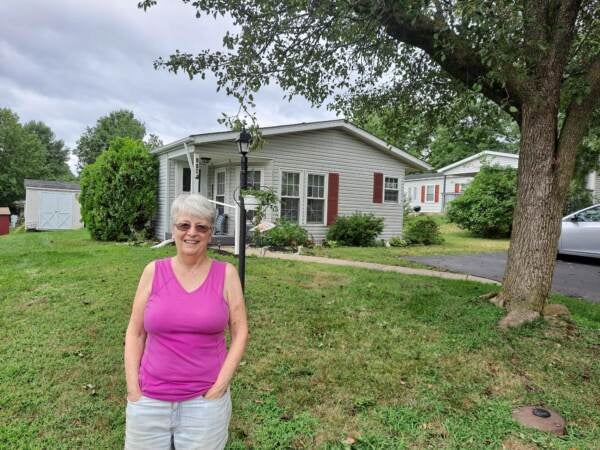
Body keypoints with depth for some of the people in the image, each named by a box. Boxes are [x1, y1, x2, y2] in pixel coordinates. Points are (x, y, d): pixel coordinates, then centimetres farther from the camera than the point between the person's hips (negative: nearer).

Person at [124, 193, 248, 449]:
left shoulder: (226, 274, -5)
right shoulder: (154, 271, -2)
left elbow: (240, 333, -3)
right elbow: (135, 333, 2)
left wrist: (219, 386, -8)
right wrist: (133, 390, -3)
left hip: (205, 399, -1)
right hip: (149, 400, 1)